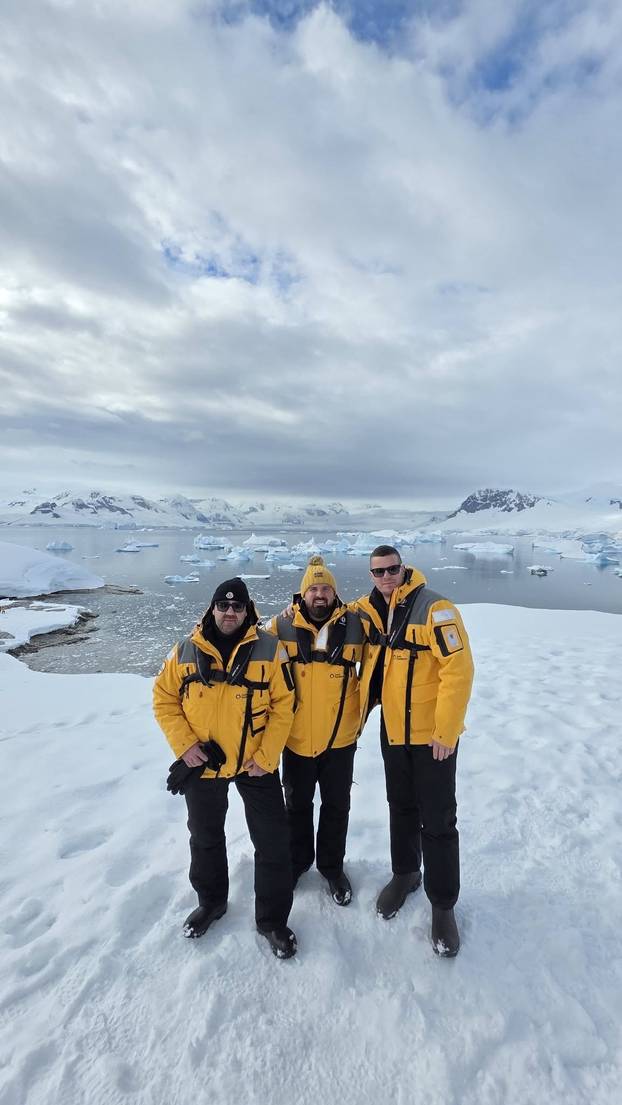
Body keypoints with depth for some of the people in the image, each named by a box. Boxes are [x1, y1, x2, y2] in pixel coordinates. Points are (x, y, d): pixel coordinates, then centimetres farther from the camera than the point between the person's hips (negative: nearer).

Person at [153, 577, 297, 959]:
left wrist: (267, 756, -14)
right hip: (202, 766, 2)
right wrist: (184, 745, -10)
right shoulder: (186, 651, -7)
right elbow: (164, 700, -1)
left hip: (256, 765, -2)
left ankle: (272, 919, 32)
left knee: (273, 842, 7)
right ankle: (211, 901, 50)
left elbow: (284, 705, -11)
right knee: (206, 838, 23)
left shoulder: (269, 649, -13)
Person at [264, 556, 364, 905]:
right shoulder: (282, 626, -11)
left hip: (340, 737, 0)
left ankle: (332, 865, 41)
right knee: (297, 804, 20)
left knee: (336, 806, 18)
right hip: (296, 737, 0)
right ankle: (297, 860, 44)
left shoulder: (354, 625, -9)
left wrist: (361, 707, 5)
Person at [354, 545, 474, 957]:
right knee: (401, 808, 22)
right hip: (393, 731, 6)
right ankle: (406, 873, 45)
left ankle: (443, 903, 29)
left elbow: (459, 669, -22)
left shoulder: (435, 609, -20)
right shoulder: (368, 611, -1)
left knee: (437, 820, 7)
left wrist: (445, 731, -20)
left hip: (432, 734, -5)